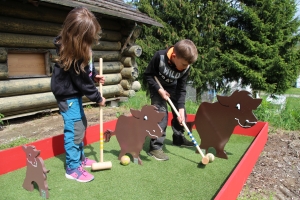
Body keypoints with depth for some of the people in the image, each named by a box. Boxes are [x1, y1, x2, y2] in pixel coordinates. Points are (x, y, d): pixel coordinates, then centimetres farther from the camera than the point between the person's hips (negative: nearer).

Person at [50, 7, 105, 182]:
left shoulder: (78, 47, -3)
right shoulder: (71, 53, -30)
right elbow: (81, 81, -24)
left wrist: (94, 75, 1)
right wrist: (98, 98, -14)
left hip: (74, 92, 10)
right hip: (67, 94, -10)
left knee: (82, 124, 17)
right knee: (75, 129, -7)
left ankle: (80, 158, 31)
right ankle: (73, 169, 7)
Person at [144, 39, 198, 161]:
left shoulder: (185, 67, -22)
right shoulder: (160, 57, -34)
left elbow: (181, 89, -15)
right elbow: (147, 75, -21)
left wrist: (181, 108, -23)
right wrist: (159, 90, -29)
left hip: (172, 87, 5)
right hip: (157, 86, -5)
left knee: (180, 112, 9)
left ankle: (178, 138, 31)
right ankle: (155, 147, -13)